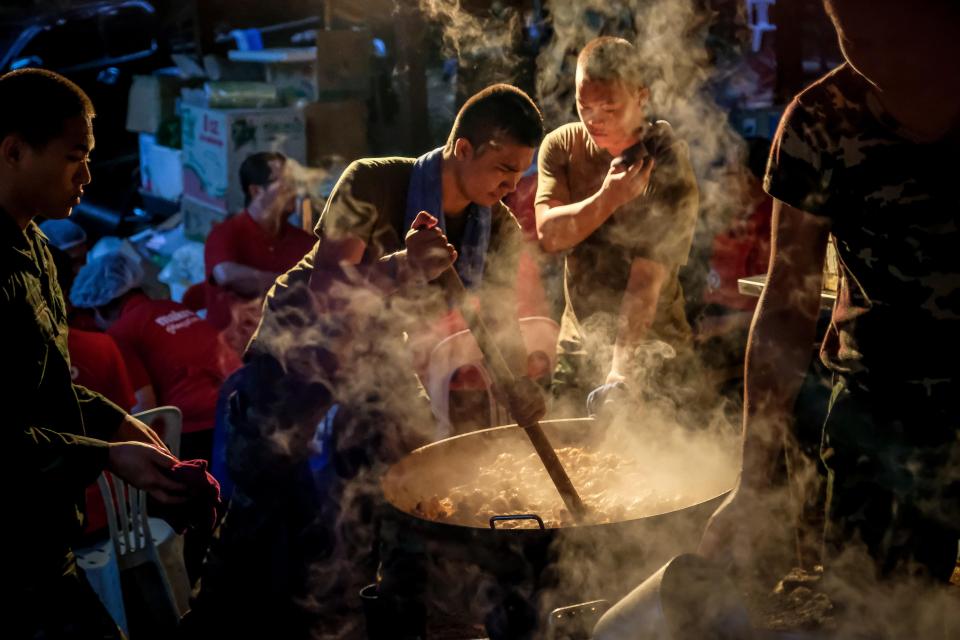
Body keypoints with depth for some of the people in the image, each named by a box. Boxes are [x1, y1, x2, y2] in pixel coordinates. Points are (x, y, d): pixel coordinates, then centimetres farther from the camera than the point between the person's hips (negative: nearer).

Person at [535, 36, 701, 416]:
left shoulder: (667, 169, -17)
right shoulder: (562, 146, -2)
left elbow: (646, 280, -25)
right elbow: (549, 235, -14)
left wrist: (620, 369, -34)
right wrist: (609, 197, -27)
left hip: (648, 345, -4)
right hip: (579, 340, 5)